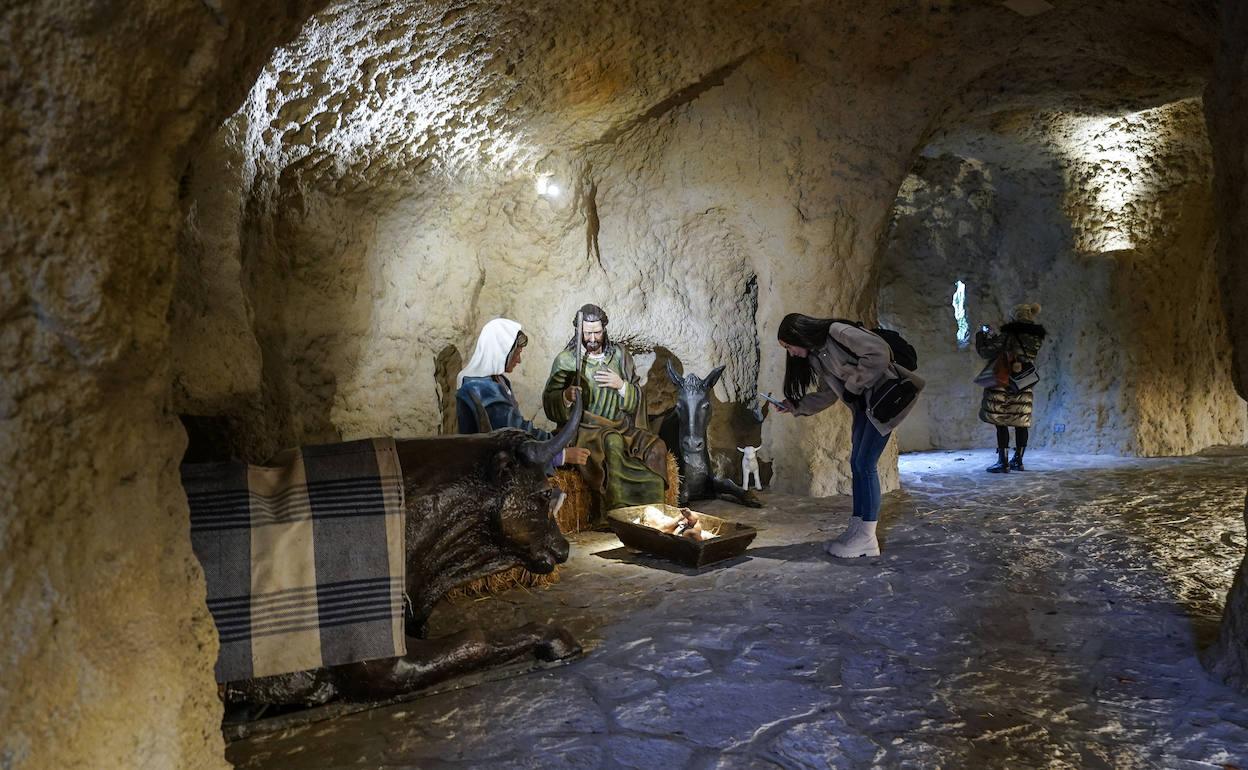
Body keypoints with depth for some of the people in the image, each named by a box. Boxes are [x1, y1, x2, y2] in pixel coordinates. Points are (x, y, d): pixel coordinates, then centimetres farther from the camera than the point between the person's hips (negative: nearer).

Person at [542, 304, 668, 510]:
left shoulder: (619, 355, 11)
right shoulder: (565, 360, 2)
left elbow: (637, 399, 10)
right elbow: (550, 404, 0)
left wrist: (620, 385, -10)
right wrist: (566, 397, -22)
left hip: (620, 427, 4)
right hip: (584, 428, -4)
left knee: (656, 446, -22)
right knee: (612, 443, -36)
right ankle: (620, 511, -30)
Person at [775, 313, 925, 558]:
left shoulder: (837, 333, -18)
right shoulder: (815, 357, 10)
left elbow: (879, 352, -25)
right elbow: (827, 394, 17)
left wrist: (852, 385, -17)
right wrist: (797, 406, 8)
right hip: (863, 403, 9)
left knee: (865, 464, -10)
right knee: (857, 463, 7)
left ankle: (866, 539, -6)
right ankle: (856, 530, 11)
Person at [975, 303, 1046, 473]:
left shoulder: (1008, 336, -13)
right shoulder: (1037, 339, 4)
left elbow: (984, 351, -7)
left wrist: (982, 334, 12)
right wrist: (994, 335, 24)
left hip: (1003, 386, -6)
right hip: (1024, 388, 6)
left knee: (1001, 424, -2)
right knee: (1021, 424, 11)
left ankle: (1002, 462, -4)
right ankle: (1018, 460, 18)